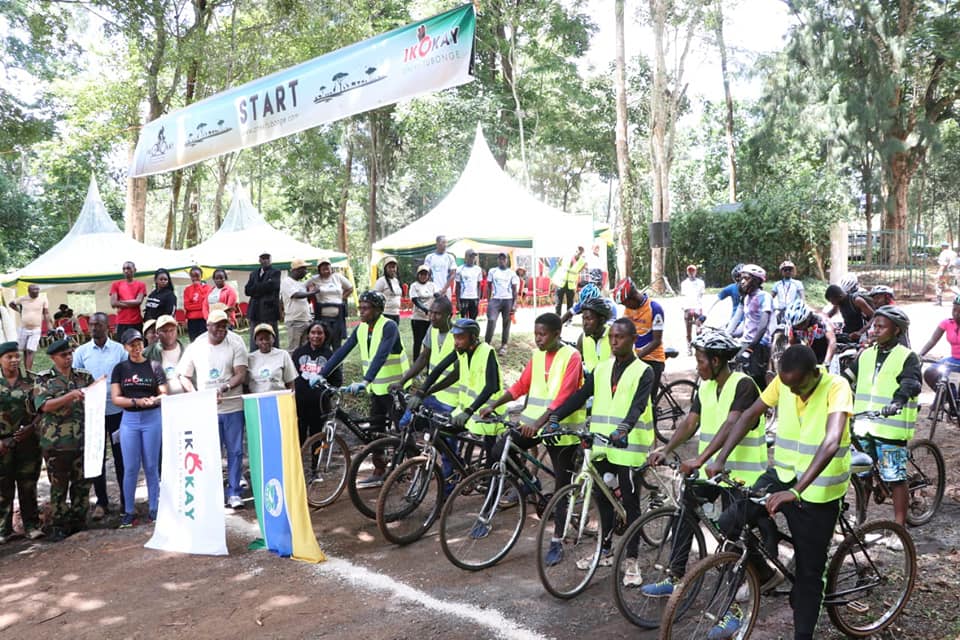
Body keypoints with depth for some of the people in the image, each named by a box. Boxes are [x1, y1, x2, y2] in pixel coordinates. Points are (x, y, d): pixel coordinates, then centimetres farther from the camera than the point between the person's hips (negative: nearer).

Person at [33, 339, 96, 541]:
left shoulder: (84, 377, 8)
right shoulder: (43, 380, 0)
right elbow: (44, 405, -13)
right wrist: (70, 396, -24)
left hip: (83, 440, 3)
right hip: (56, 443, -3)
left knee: (82, 484, 10)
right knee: (59, 487, 6)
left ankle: (79, 523, 22)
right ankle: (58, 526, 17)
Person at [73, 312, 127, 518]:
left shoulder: (119, 350, -1)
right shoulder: (81, 352, 2)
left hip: (117, 410, -1)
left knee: (120, 456, 6)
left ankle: (126, 499, 18)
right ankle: (101, 501, 20)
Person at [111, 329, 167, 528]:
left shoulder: (154, 367, 3)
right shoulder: (120, 369, 6)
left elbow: (164, 394, 1)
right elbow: (115, 399, -2)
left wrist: (155, 400, -21)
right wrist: (138, 401, -16)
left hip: (153, 418, -1)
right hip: (129, 420, 1)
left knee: (151, 466, 5)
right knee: (130, 468, 2)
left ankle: (153, 509, 14)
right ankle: (129, 512, 13)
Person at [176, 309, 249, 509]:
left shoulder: (236, 343, -3)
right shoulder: (196, 346, 2)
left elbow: (241, 375, -8)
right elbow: (184, 376, 8)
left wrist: (224, 388, -25)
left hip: (232, 406, -1)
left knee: (235, 451, 4)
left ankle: (234, 493, 14)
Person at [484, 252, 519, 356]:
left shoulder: (512, 273, 5)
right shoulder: (492, 272, 7)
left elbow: (514, 290, 6)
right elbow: (489, 287, 11)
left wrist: (514, 304, -2)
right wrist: (488, 301, 3)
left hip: (508, 300, 1)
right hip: (495, 299, 0)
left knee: (506, 323, 5)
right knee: (491, 320, -16)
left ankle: (503, 346, 12)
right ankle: (487, 343, -11)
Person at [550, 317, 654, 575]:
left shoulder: (643, 371, -4)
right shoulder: (602, 369, 11)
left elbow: (638, 404, -19)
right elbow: (580, 395, 3)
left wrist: (624, 428, -38)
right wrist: (555, 418, -10)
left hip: (628, 446, -5)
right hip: (601, 445, 5)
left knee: (630, 503, 4)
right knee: (603, 498, 15)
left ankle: (631, 560, 13)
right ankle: (605, 550, 30)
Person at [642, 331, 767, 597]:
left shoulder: (743, 385, -17)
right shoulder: (705, 387, 8)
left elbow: (731, 426, -28)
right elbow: (690, 422, 4)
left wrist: (700, 459, -35)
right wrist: (666, 450, -9)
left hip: (740, 472, -7)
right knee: (685, 509, 0)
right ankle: (675, 578, 8)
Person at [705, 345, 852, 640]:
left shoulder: (836, 387, -22)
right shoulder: (783, 382, -8)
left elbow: (831, 443, -35)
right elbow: (749, 416, -1)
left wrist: (796, 491, -45)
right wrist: (720, 459, -12)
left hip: (817, 490, -4)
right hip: (782, 475, 4)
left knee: (809, 571, 7)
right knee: (728, 524, -13)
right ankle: (762, 572, 14)